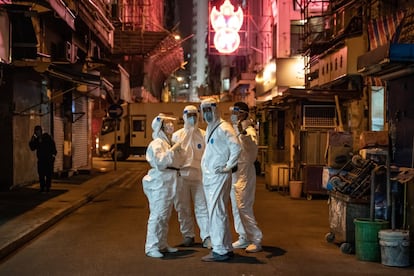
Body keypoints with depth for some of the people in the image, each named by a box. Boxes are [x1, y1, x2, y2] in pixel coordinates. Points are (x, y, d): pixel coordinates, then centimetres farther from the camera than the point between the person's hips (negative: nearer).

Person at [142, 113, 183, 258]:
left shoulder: (167, 142, 19)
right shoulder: (156, 143, -11)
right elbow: (160, 162, -23)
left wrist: (175, 150, 15)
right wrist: (173, 150, -20)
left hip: (168, 182, 10)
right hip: (159, 182, -10)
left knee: (165, 215, 14)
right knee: (157, 215, -10)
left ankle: (162, 244, 22)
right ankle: (151, 247, -6)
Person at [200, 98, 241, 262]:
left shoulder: (223, 128, -12)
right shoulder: (209, 129, 17)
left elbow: (236, 148, -24)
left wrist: (227, 167, -18)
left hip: (219, 177, -10)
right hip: (209, 177, 10)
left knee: (216, 212, -8)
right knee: (217, 212, 13)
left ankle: (220, 251, -3)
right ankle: (226, 248, 21)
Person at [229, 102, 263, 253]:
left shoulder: (249, 130, -10)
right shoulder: (233, 130, 16)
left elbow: (252, 147, -31)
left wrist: (242, 133, -41)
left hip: (244, 174, -9)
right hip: (233, 174, 9)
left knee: (243, 207, -11)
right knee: (236, 208, 12)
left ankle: (256, 240, -3)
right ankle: (244, 238, 21)